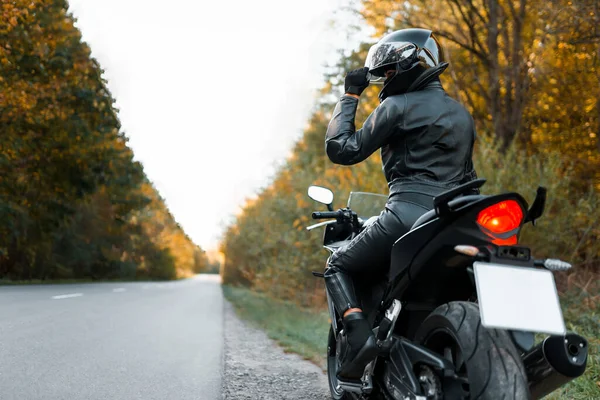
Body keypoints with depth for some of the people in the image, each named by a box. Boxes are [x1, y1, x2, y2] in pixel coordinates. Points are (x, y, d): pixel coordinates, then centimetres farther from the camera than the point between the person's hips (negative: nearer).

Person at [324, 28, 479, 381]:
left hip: (408, 214, -7)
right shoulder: (463, 114, 23)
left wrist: (349, 97, 7)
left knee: (338, 265, 12)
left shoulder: (397, 106, -1)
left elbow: (343, 150, -1)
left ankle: (359, 332, -13)